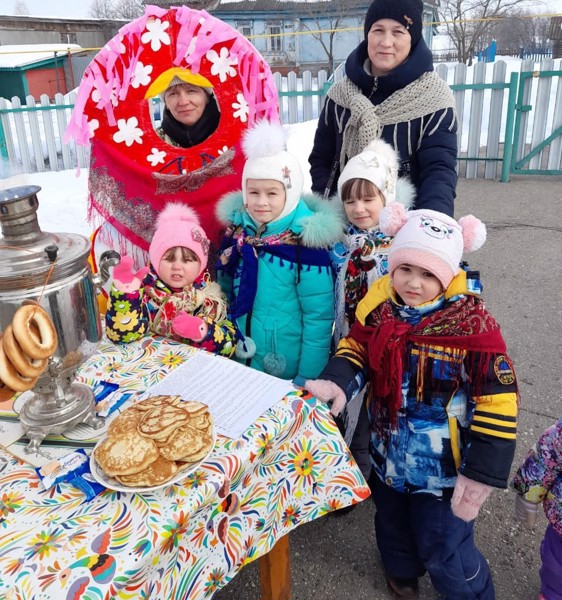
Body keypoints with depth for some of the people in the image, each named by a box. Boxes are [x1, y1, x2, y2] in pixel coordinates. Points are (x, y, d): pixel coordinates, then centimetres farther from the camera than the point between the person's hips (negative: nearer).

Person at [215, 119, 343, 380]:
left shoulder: (306, 242, -19)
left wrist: (307, 380, -15)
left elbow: (319, 317, -16)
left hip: (287, 371, -4)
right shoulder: (236, 231, -4)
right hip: (239, 362, 5)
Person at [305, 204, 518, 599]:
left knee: (445, 551, 9)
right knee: (391, 522, 29)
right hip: (387, 451, 6)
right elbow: (356, 346, 4)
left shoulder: (472, 323, -25)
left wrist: (482, 473, -20)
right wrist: (336, 382, -17)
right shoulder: (379, 305, -10)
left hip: (442, 463, -5)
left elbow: (498, 401, -21)